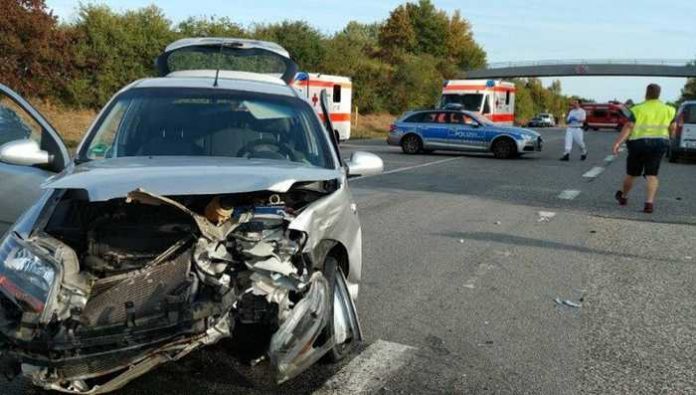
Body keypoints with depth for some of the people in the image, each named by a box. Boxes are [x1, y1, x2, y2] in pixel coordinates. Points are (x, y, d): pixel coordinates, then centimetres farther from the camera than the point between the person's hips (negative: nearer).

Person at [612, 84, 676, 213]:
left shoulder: (638, 109, -7)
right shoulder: (668, 110, 4)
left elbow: (628, 127, -15)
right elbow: (672, 128, 11)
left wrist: (617, 143, -18)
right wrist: (670, 137, 32)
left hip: (638, 144, -2)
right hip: (659, 144, 2)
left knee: (631, 173, 12)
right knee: (652, 175, 2)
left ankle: (623, 196, 32)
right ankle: (650, 202, -13)